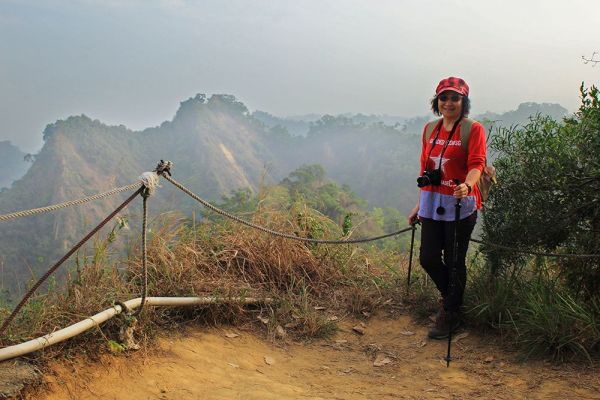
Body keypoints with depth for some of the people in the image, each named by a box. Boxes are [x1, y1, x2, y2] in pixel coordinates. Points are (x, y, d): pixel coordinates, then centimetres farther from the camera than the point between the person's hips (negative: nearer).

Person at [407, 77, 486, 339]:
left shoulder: (473, 129, -5)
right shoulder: (430, 129, 12)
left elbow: (477, 164, -16)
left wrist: (467, 185, -38)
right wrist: (419, 205, 17)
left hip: (460, 205, -5)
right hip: (432, 204, 5)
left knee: (454, 262, 3)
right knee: (428, 258, 7)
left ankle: (450, 315, 21)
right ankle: (449, 297, 36)